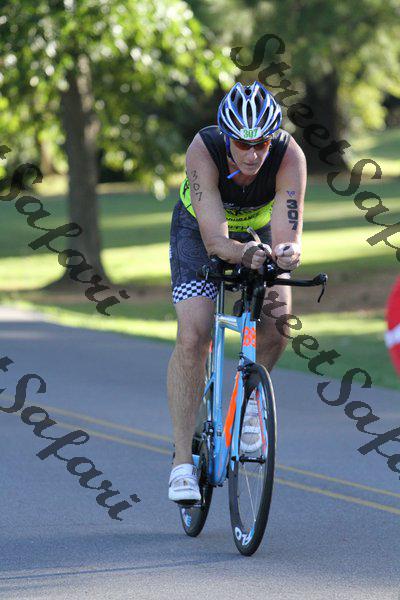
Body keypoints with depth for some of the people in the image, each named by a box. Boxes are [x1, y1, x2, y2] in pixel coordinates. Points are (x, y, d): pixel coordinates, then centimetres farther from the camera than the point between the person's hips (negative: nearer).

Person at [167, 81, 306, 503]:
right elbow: (215, 240, -41)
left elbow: (286, 238, -39)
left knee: (277, 329, -20)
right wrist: (243, 253, -62)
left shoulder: (290, 156, -34)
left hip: (259, 227, 2)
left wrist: (287, 255, -62)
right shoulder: (203, 150, -37)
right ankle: (183, 460, -10)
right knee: (192, 338, -18)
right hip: (200, 228, -2)